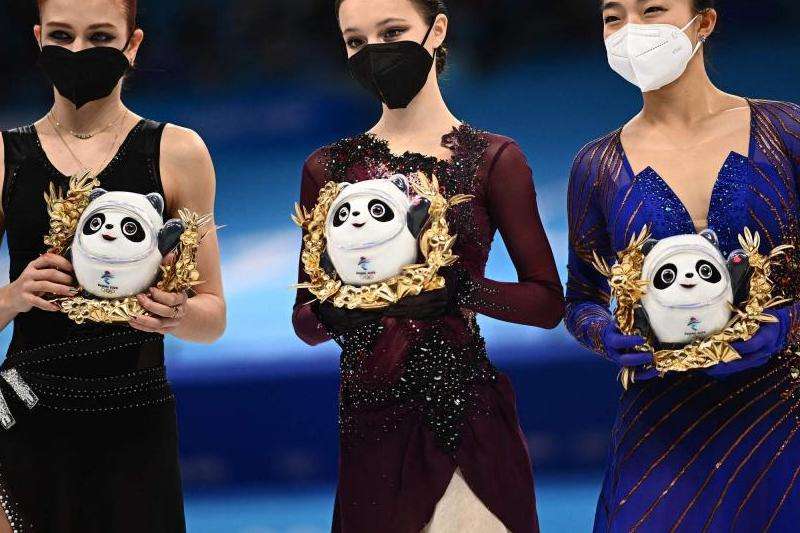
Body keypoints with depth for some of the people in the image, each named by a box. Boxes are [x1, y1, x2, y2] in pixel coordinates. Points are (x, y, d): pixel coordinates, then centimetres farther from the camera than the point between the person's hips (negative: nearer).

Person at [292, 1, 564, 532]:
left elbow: (548, 302, -3)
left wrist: (459, 291, -20)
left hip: (468, 414, -2)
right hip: (370, 421, 2)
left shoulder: (492, 159, 1)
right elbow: (304, 320, 9)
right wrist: (331, 312, -15)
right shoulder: (329, 168, 7)